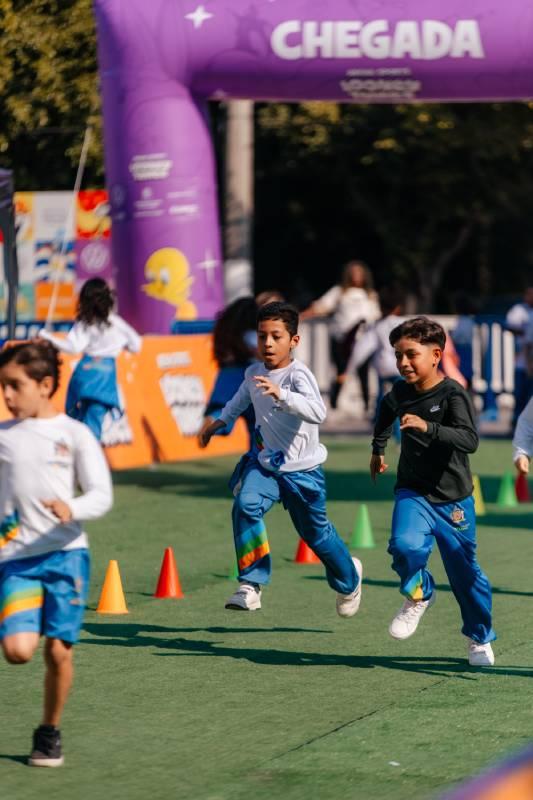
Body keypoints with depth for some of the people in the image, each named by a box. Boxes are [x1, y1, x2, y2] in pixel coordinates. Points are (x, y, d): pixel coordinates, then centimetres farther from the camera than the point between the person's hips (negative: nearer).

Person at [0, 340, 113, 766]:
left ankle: (50, 733, 17)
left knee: (58, 650, -1)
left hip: (66, 554, -1)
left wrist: (71, 510, -23)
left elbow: (102, 495, -5)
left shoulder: (74, 434, 1)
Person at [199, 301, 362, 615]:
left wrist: (281, 394, -54)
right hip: (264, 462, 4)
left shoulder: (299, 375, -24)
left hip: (302, 469, -4)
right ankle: (251, 585, -20)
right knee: (246, 506, -26)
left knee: (315, 532, 14)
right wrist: (221, 421, 29)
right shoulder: (254, 373, -4)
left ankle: (349, 578, 46)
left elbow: (318, 412, -44)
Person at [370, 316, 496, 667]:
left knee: (464, 570, 6)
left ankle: (480, 638, 28)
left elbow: (470, 440, -32)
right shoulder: (400, 393, -1)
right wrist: (378, 449, 37)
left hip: (453, 499, -3)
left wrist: (428, 427, -43)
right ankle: (418, 595, 7)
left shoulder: (453, 394, -17)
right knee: (405, 546, -25)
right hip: (413, 493, 3)